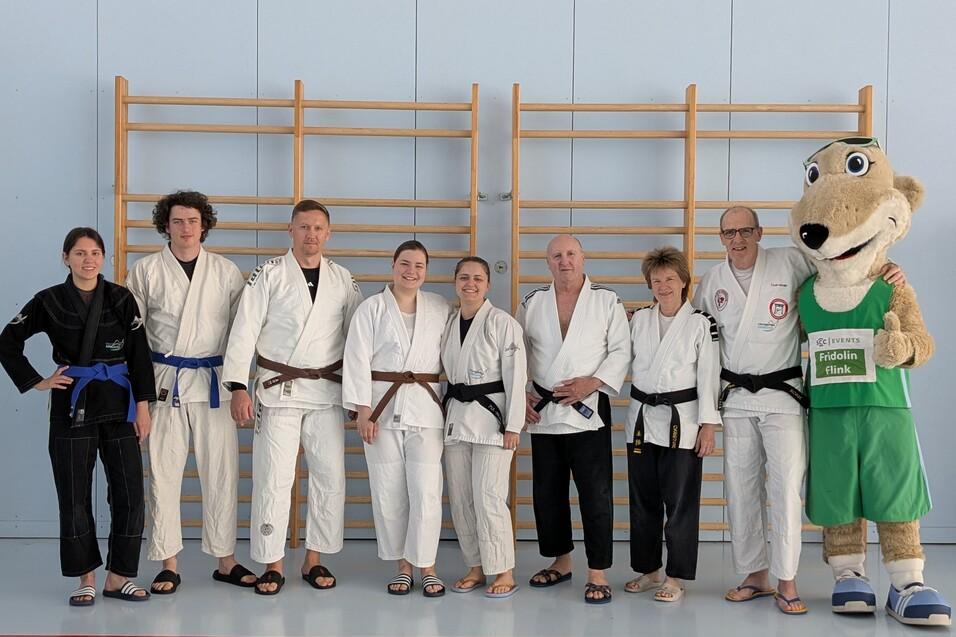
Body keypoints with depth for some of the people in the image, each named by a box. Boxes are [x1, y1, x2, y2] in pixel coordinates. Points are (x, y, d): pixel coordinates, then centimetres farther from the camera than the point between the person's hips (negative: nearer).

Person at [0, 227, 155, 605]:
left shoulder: (121, 299, 2)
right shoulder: (49, 301, -1)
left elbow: (139, 354, 2)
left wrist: (143, 406, -2)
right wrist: (36, 383, -1)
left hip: (118, 404, 1)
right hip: (72, 406, -1)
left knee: (129, 492, 0)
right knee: (75, 496, 3)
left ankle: (118, 577, 13)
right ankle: (86, 578, 16)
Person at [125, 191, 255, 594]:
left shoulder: (227, 272, 6)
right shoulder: (146, 271, 4)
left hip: (214, 381, 1)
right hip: (164, 380, -1)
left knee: (221, 472, 4)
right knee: (163, 473, 1)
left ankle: (226, 560, 15)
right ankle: (168, 564, 12)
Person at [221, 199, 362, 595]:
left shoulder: (343, 280, 7)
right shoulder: (269, 275, -2)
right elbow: (244, 331, -7)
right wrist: (238, 387, -15)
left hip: (327, 391, 3)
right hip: (278, 388, -3)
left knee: (330, 477, 6)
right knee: (273, 478, -3)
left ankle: (314, 559, 20)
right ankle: (273, 564, 9)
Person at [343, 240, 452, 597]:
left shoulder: (440, 309, 8)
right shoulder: (372, 308, 1)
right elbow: (358, 360, -3)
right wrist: (362, 411, -8)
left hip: (425, 407, 1)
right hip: (382, 406, 0)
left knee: (426, 491, -5)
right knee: (388, 491, 4)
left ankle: (426, 566, 10)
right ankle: (402, 565, 19)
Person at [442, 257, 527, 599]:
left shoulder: (502, 323, -7)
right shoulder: (448, 324, 11)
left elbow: (515, 376, -10)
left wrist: (513, 426, -14)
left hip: (491, 416, -6)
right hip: (456, 416, 7)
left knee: (488, 497, -9)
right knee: (460, 498, 8)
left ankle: (504, 573, 3)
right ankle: (476, 568, 21)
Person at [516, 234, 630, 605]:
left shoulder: (607, 301, 1)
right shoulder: (532, 303, 8)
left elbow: (621, 351, -2)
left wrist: (591, 383, -14)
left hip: (588, 410, -3)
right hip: (543, 411, 3)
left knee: (595, 493, -5)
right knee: (547, 491, 11)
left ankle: (598, 573, 4)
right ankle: (560, 561, 27)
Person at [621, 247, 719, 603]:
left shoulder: (701, 323, -3)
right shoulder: (638, 320, 9)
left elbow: (708, 377, -5)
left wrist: (708, 425, -9)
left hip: (681, 420, -4)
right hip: (641, 418, 4)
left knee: (679, 503, -1)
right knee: (642, 500, 11)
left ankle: (676, 577, 9)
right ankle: (649, 569, 24)